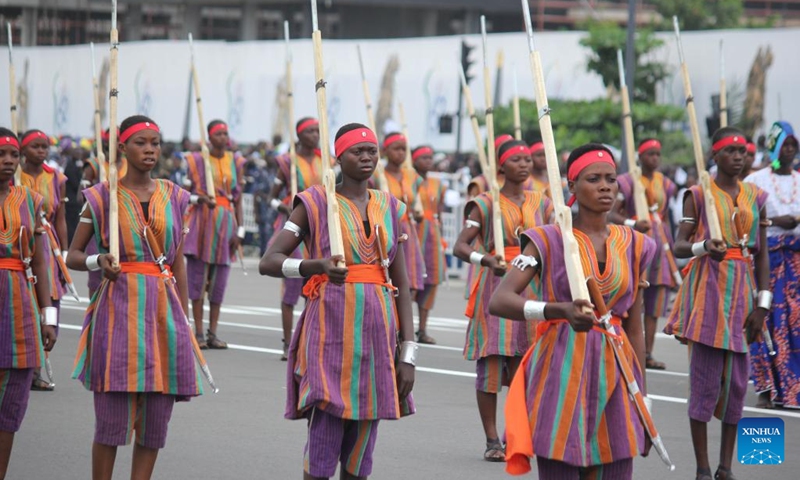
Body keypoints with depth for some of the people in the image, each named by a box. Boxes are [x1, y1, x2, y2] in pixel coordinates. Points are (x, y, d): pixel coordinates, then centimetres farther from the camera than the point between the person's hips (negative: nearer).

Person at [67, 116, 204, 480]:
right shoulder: (102, 198, 2)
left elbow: (179, 264, 14)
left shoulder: (174, 198, 11)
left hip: (164, 309, 4)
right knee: (112, 417, -7)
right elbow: (73, 256, 6)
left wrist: (184, 321, 11)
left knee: (155, 420, 3)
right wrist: (97, 262, -16)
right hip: (119, 309, -4)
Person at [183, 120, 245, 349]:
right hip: (202, 220, -2)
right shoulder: (196, 160, 2)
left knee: (219, 280, 3)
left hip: (226, 222, 3)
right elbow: (186, 192, 7)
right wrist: (201, 197, -15)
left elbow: (238, 198, 9)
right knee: (198, 277, -2)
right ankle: (199, 333, 2)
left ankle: (213, 333, 9)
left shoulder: (235, 162, 9)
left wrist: (239, 230, 1)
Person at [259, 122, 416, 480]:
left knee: (360, 449, 8)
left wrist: (408, 353, 5)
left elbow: (402, 284, 11)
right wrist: (316, 265, -25)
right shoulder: (315, 203, 1)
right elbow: (268, 262, -6)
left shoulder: (390, 208, 13)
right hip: (331, 330, -4)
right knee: (323, 441, -7)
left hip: (377, 331, 4)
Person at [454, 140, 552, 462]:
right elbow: (460, 246, -8)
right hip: (496, 287, -4)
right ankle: (492, 441, 0)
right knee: (491, 363, -5)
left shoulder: (541, 203, 12)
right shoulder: (486, 204, 0)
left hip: (532, 288, 4)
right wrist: (486, 259, -27)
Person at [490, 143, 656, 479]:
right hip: (561, 373, -4)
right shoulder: (548, 240, -3)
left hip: (615, 374, 4)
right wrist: (561, 310, -32)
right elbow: (499, 301, -15)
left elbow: (634, 326, 15)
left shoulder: (634, 246, 10)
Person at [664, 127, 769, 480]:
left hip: (742, 292, 4)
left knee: (737, 382, 4)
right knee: (705, 382, -5)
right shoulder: (698, 195, 0)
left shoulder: (756, 197, 11)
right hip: (708, 290, -4)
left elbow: (762, 254, 11)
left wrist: (762, 303, 3)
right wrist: (704, 247, -26)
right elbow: (678, 246, -4)